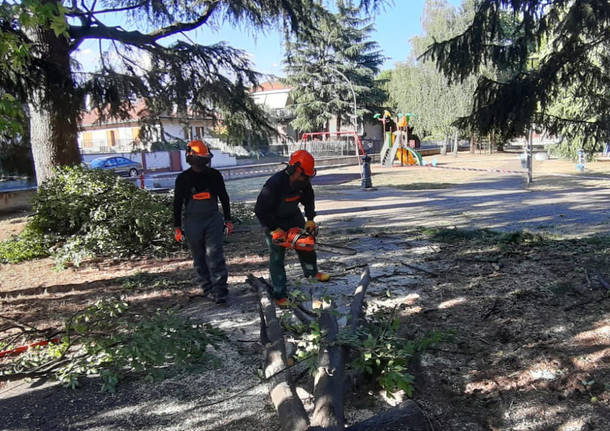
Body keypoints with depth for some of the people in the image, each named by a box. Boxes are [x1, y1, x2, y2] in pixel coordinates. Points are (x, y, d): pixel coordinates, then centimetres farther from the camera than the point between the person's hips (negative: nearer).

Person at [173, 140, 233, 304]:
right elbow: (177, 204, 5)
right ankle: (207, 288, 19)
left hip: (213, 221, -1)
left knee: (214, 255, -9)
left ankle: (220, 290, -8)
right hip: (192, 223, 1)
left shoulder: (214, 175, 2)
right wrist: (177, 227, 4)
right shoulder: (183, 178, 0)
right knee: (199, 258, 8)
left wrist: (228, 220, 10)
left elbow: (224, 198, 11)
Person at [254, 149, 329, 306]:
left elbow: (308, 199, 4)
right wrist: (275, 230, -30)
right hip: (273, 221, -6)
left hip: (293, 216, 6)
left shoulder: (304, 182, -15)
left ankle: (311, 273, 38)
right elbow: (260, 210, -31)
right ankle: (280, 294, 4)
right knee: (277, 255, -3)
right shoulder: (274, 184, -36)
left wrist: (310, 219, -6)